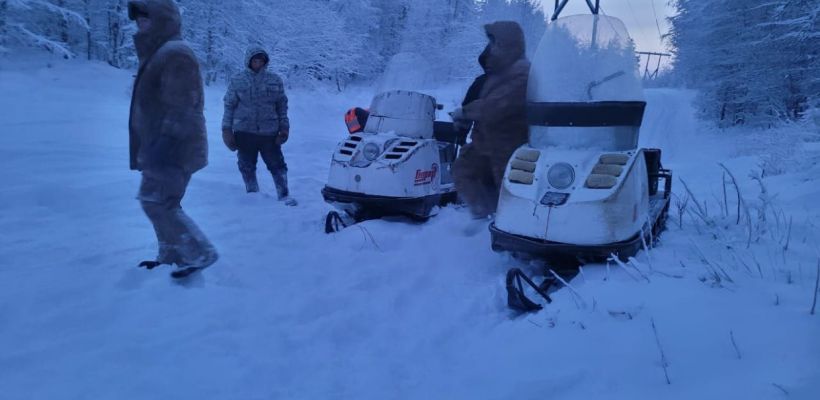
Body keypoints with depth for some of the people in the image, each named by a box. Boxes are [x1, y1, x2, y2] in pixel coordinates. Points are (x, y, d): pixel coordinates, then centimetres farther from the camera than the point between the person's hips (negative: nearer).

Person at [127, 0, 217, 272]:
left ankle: (201, 254, -5)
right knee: (156, 202, 16)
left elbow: (181, 107, -23)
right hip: (160, 148, 11)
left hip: (174, 150, -11)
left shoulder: (175, 54, -15)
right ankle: (172, 256, 27)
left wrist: (164, 144, -27)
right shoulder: (158, 54, 20)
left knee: (158, 204, -12)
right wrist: (150, 149, 24)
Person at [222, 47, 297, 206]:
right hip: (244, 133, 0)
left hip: (269, 132, 0)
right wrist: (227, 129, -1)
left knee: (277, 165, 1)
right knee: (247, 167, 10)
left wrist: (284, 127, 4)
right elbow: (229, 105, 3)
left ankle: (284, 195, 10)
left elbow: (282, 105, 8)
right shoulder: (237, 81, 2)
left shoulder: (275, 80, 5)